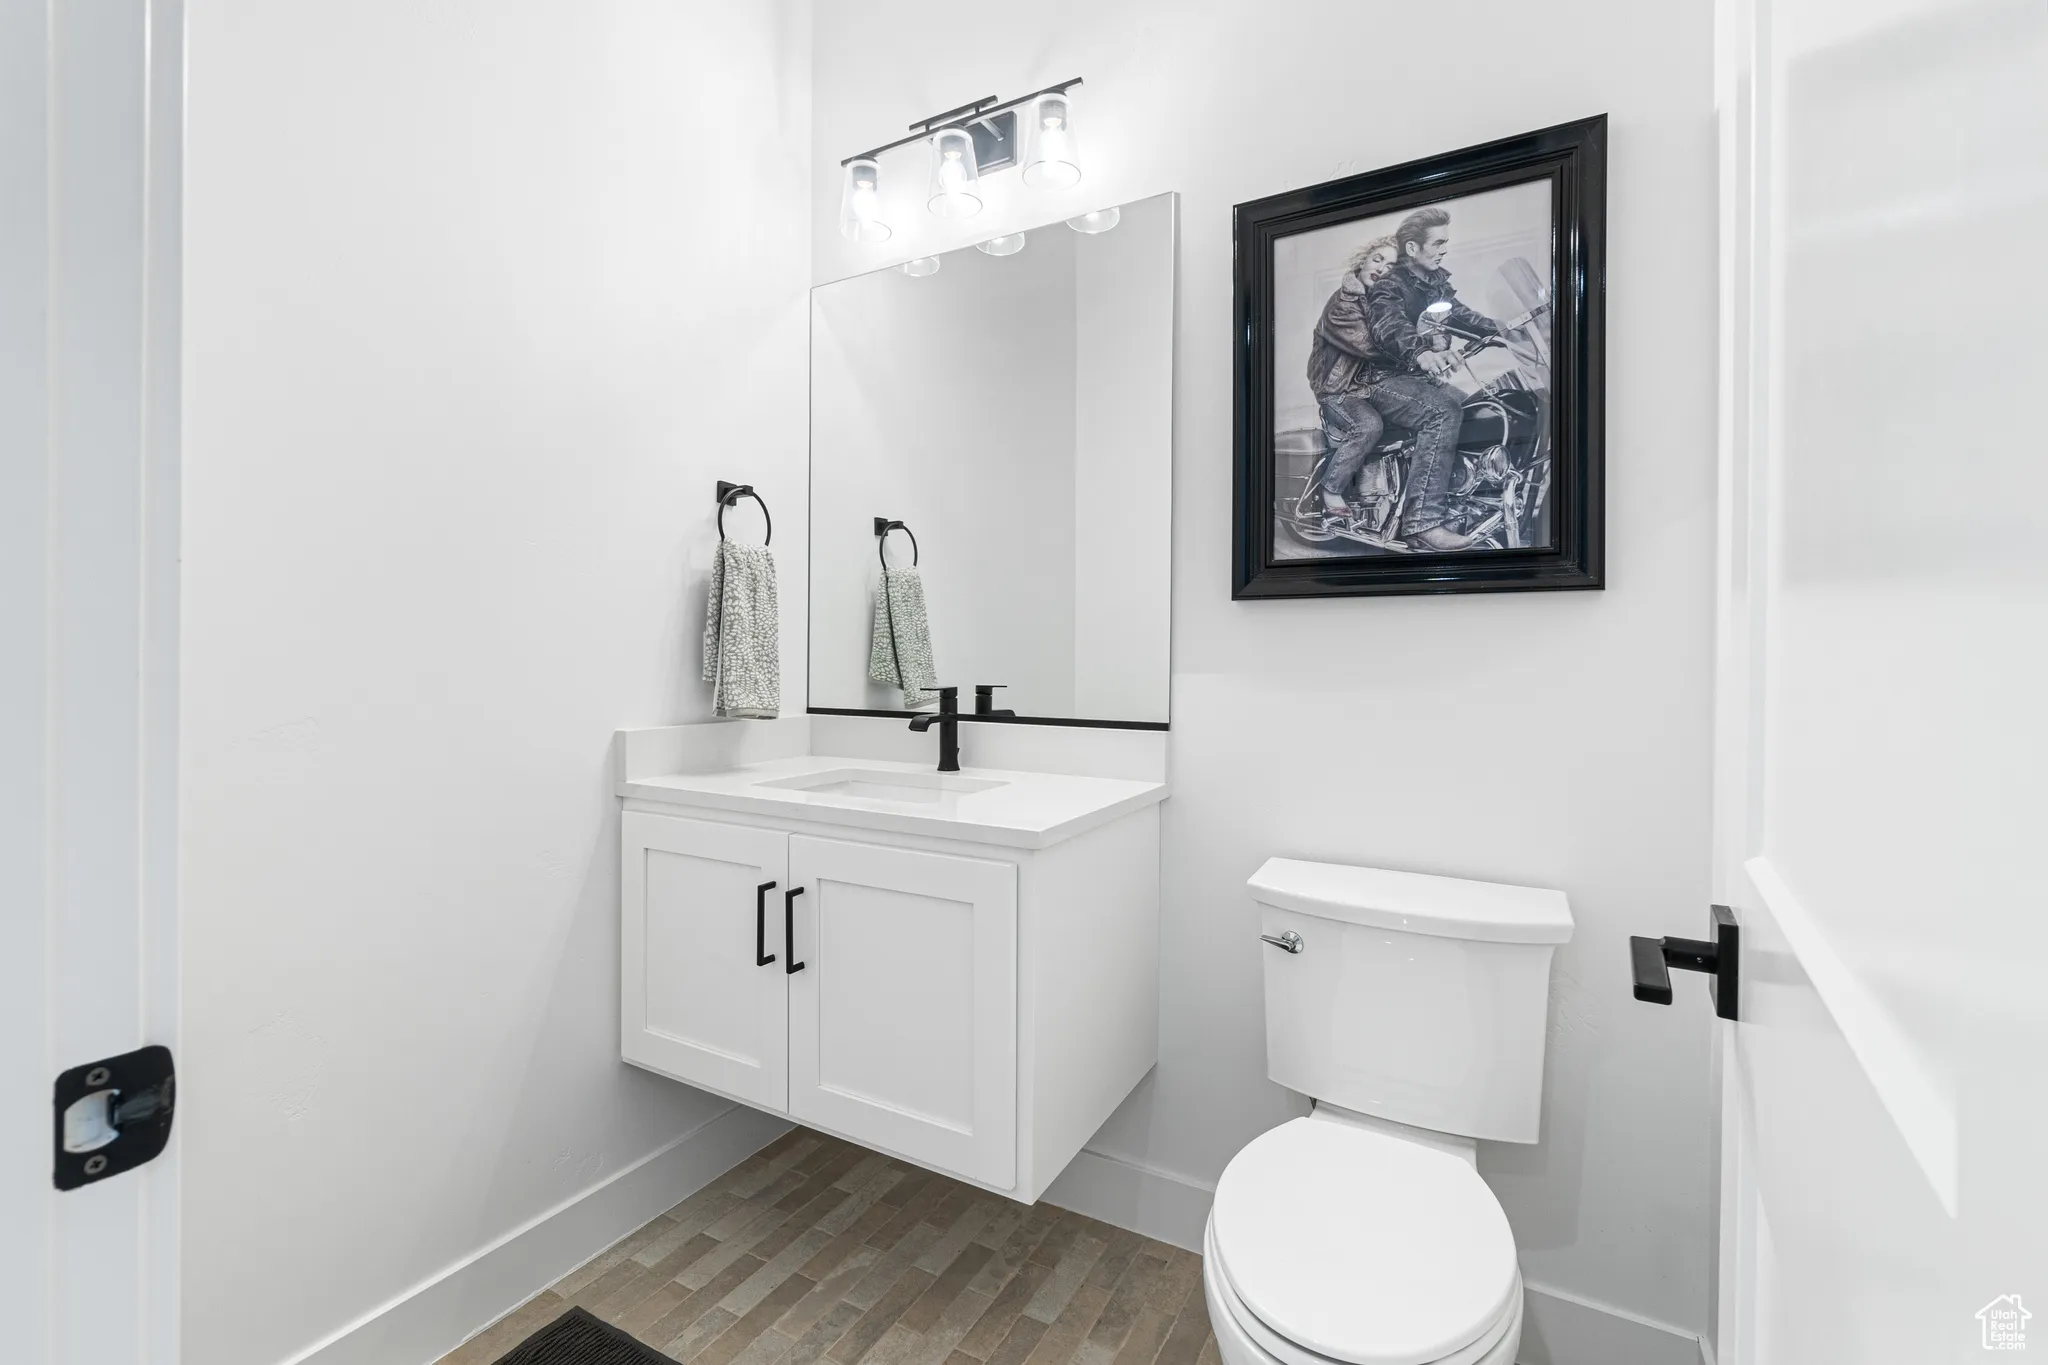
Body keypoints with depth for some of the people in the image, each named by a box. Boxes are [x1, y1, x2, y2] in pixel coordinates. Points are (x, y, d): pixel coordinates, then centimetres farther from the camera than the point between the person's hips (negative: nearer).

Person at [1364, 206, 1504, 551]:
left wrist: (1500, 329, 11)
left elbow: (1457, 313, 28)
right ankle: (1422, 522, -41)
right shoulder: (1389, 287, -11)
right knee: (1444, 411, -34)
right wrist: (1421, 351, -53)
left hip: (1423, 375, 9)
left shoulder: (1435, 282, 16)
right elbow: (1389, 327, -32)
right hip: (1389, 378, -9)